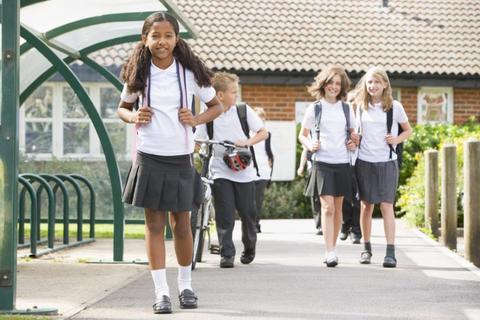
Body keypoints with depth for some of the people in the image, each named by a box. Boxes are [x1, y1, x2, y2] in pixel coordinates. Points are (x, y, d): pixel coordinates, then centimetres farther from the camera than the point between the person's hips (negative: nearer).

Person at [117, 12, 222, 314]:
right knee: (154, 224, 1)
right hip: (149, 157, 0)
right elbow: (123, 107, 14)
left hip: (181, 158, 0)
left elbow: (216, 106, 8)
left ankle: (185, 284, 26)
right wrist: (133, 117, -8)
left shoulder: (190, 72, -3)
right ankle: (161, 291, 6)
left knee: (182, 224, 8)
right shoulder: (139, 74, -1)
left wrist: (196, 119, -10)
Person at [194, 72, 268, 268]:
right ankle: (227, 254, 0)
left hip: (244, 172, 1)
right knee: (224, 217, -6)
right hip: (220, 173, -1)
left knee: (248, 214, 8)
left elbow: (263, 132, 2)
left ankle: (249, 248, 30)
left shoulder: (244, 111, 1)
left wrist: (247, 142, -14)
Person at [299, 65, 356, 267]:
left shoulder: (346, 109, 10)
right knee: (327, 207, -14)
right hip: (322, 163, -3)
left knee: (337, 208, 9)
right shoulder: (314, 108, 3)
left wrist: (354, 143, 1)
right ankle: (329, 253, -17)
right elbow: (302, 135, 11)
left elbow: (353, 133, 22)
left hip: (342, 163, 3)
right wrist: (309, 145, -9)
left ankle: (332, 249, 20)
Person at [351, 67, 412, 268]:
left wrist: (397, 139, -8)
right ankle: (366, 248, 18)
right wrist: (355, 138, -1)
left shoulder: (395, 107, 0)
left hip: (386, 162, -2)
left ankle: (390, 253, -12)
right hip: (364, 161, 2)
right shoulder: (361, 107, 7)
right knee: (366, 205, 6)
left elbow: (408, 130, 11)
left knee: (387, 205, -9)